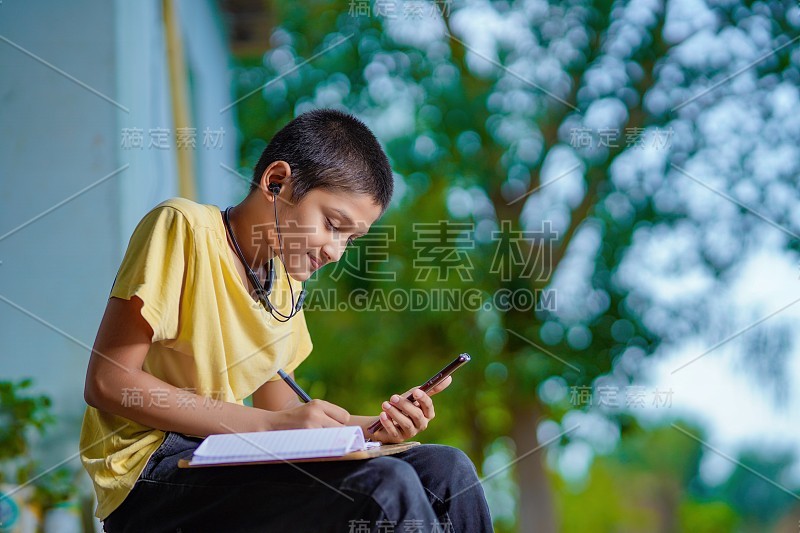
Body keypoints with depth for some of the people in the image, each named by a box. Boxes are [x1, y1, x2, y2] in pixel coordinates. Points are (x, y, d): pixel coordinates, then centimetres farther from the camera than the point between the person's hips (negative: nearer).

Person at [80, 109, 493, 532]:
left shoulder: (285, 280, 15)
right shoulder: (185, 227, -9)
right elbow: (107, 384, -16)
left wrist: (368, 428, -3)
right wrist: (270, 423, -19)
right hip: (152, 474, -7)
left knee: (444, 470, -6)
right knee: (385, 485, -25)